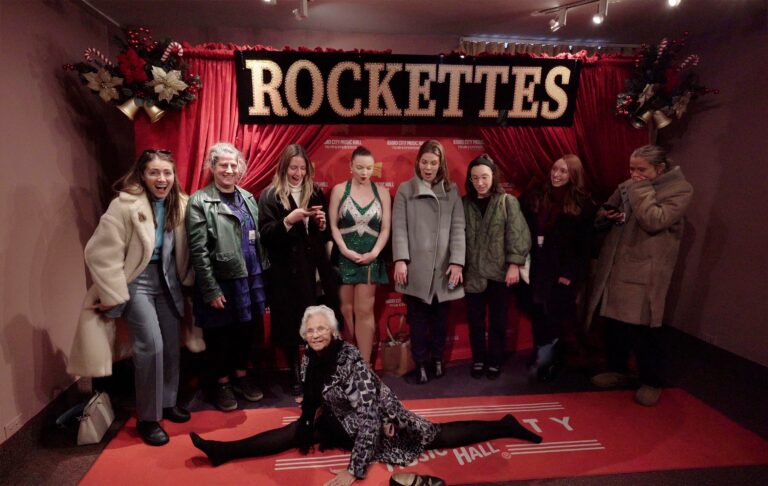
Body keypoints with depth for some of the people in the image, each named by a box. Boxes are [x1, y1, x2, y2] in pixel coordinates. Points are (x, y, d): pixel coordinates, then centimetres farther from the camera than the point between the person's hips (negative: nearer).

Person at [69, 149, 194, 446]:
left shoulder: (179, 204, -1)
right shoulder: (125, 205, -17)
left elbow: (184, 249, 7)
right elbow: (101, 254, -16)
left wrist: (186, 280, 6)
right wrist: (113, 297, -14)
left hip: (168, 282, 5)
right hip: (138, 283, -5)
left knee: (171, 345, 10)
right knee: (150, 346, -12)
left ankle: (168, 403, 30)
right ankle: (147, 418, 6)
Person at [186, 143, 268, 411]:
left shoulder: (248, 198, 9)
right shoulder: (199, 202, -8)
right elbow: (198, 250, -12)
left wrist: (262, 275, 8)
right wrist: (211, 290, -15)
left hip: (250, 279, 5)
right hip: (221, 282, -5)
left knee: (247, 331, 15)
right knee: (219, 336, 11)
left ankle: (242, 375, 36)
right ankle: (222, 383, 30)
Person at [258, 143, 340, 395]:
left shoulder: (316, 193, 12)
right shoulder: (270, 195, 0)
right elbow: (265, 234, -8)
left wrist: (322, 223, -5)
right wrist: (289, 220, -22)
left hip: (316, 270, 3)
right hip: (288, 272, -3)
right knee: (291, 325, 5)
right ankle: (295, 377, 23)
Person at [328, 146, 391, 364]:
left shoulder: (382, 193, 5)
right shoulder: (339, 190, 2)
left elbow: (385, 229, 3)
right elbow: (332, 225, -2)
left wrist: (374, 253, -10)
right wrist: (345, 250, -12)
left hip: (370, 258, 1)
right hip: (344, 257, 0)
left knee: (364, 311, 3)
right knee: (346, 310, 5)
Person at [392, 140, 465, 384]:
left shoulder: (452, 190, 8)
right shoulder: (405, 189, 4)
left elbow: (458, 227, 2)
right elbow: (399, 227, -3)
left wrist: (457, 261, -7)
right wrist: (400, 259, -14)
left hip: (443, 267, 2)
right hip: (416, 267, -1)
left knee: (440, 315, 13)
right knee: (418, 317, 6)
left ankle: (438, 359, 30)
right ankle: (421, 363, 19)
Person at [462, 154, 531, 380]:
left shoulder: (507, 201, -2)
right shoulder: (464, 203, 3)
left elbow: (518, 235, -6)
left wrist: (514, 264, -11)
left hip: (499, 272, -1)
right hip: (473, 273, 2)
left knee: (498, 319, 10)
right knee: (475, 319, 10)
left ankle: (495, 361, 27)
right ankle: (478, 359, 28)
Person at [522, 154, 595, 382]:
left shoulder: (583, 203, -3)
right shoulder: (536, 196, 4)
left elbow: (584, 243, -5)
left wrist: (571, 273, -9)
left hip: (564, 271, -3)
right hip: (538, 267, 3)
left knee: (556, 318, 3)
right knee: (539, 315, 9)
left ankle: (549, 361, 17)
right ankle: (544, 358, 24)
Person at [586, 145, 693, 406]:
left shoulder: (680, 190, -6)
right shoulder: (627, 186, 10)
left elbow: (654, 221, -21)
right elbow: (602, 216, 18)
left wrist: (641, 188, -14)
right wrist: (606, 215, -5)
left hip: (645, 273, -5)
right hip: (614, 268, 6)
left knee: (641, 330, 0)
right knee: (614, 324, 14)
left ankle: (651, 382, 20)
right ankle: (617, 370, 32)